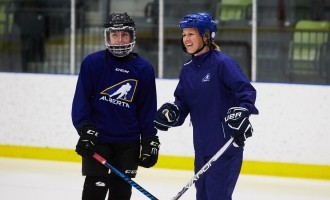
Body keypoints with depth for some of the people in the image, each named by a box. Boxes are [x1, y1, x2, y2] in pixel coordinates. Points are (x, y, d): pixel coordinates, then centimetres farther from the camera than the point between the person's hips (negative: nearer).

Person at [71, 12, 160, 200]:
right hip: (97, 139, -2)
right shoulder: (92, 62, -5)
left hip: (128, 143, 2)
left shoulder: (144, 68, 1)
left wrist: (150, 140, 3)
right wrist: (85, 129, -15)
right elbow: (81, 99, -5)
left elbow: (148, 108, 6)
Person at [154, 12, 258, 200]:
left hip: (227, 144, -8)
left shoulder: (222, 63, -11)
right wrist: (171, 112, -7)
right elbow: (182, 102, 13)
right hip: (202, 146, 8)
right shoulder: (188, 70, 12)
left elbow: (247, 91, -19)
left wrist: (241, 114, -34)